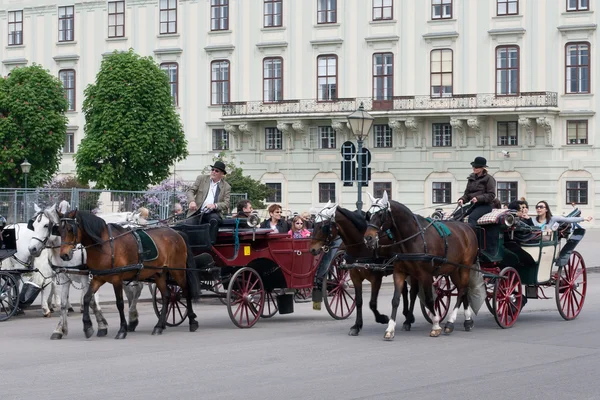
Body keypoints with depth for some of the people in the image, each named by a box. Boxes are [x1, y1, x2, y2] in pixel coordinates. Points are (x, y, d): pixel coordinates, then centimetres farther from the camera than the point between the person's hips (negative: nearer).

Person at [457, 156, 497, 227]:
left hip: (485, 205, -6)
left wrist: (478, 198, -21)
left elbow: (491, 195, -10)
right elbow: (467, 193, 18)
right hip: (473, 205, 6)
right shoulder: (472, 178, 15)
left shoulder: (489, 178, -3)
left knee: (472, 217, -32)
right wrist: (462, 199, -4)